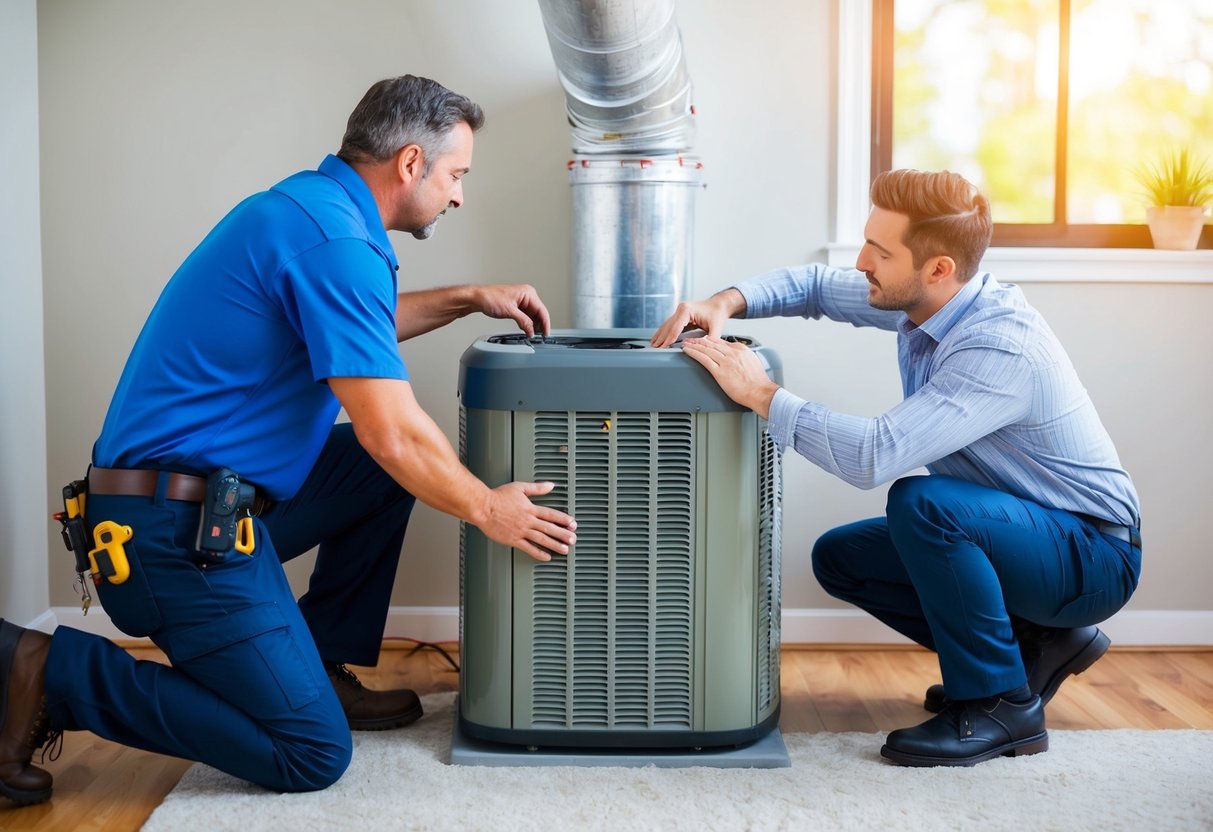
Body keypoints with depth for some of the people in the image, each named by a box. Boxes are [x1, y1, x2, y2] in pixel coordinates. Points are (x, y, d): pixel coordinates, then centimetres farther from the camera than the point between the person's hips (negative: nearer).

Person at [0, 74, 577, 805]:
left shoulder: (306, 202, 11)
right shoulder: (335, 239, -19)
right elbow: (391, 432, -21)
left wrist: (468, 300, 25)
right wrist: (488, 509, -6)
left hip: (218, 498, 10)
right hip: (181, 528, -10)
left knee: (389, 467, 17)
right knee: (312, 757, -6)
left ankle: (325, 669, 20)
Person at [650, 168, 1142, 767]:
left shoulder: (1000, 348, -31)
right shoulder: (924, 301, -4)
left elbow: (874, 457, -40)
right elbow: (817, 286, 11)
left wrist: (762, 394, -31)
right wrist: (728, 303, -8)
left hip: (1094, 558, -9)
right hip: (1020, 527, 9)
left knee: (920, 502, -33)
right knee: (838, 558, 6)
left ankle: (999, 702, -15)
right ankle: (1035, 645, 10)